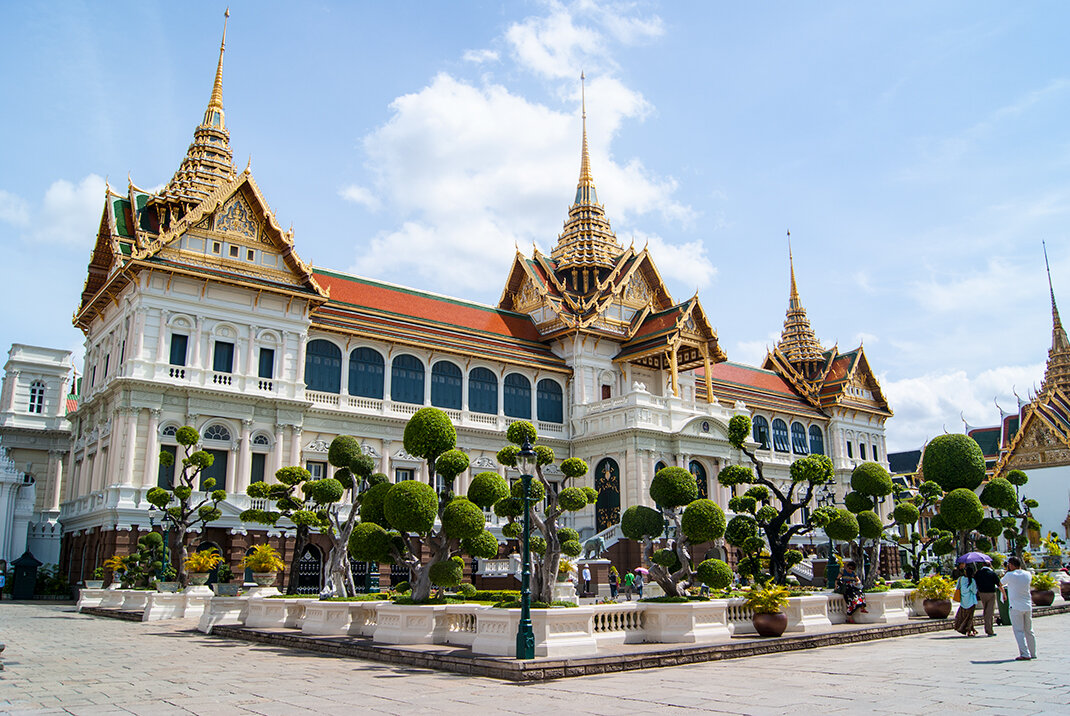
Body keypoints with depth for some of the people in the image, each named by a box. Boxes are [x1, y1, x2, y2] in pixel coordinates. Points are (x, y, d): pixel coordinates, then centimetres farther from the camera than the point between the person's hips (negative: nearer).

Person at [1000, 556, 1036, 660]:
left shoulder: (1009, 575, -10)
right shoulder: (1028, 574, 2)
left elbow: (1000, 585, 6)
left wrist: (1004, 594, 26)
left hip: (1016, 607, -5)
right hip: (1028, 606, 5)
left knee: (1019, 631, -3)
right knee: (1029, 631, 15)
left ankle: (1025, 654, -10)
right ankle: (1033, 653, 21)